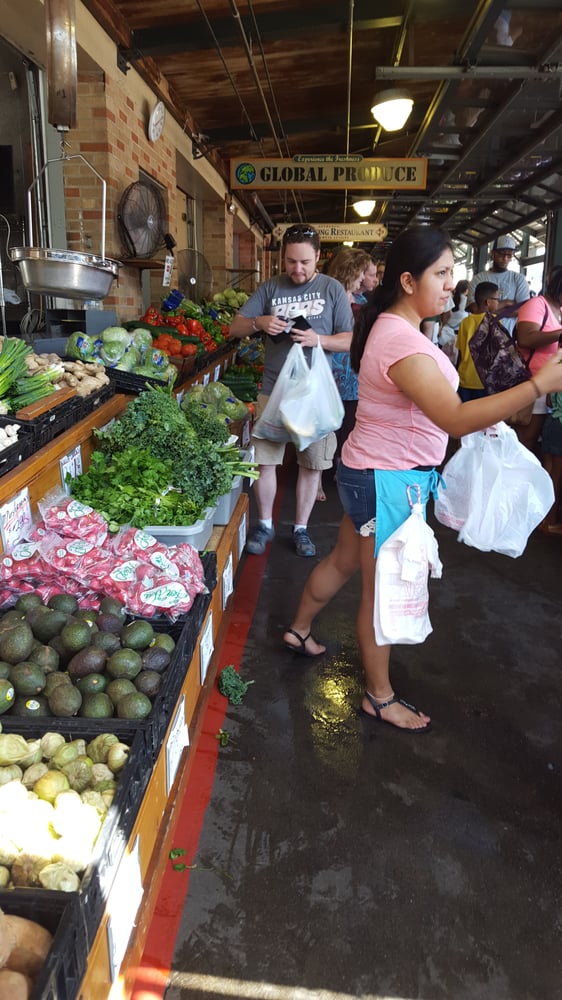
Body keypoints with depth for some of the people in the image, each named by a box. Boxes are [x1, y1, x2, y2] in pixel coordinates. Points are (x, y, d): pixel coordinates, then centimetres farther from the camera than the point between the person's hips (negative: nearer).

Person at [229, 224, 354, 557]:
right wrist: (259, 323, -16)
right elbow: (235, 327, 5)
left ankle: (301, 528, 24)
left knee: (312, 463, 7)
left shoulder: (332, 288, 1)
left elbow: (350, 340, -1)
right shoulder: (271, 287, 5)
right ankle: (265, 524, 23)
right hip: (274, 389, 1)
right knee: (265, 460, 4)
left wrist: (318, 340, -20)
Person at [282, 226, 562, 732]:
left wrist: (477, 416, 6)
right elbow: (454, 419, -33)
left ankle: (299, 630, 47)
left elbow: (433, 403, 16)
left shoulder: (395, 327, 9)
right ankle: (380, 696, 24)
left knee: (344, 560, 25)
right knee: (383, 591, 5)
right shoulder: (400, 341, -25)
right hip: (387, 481, -10)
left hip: (376, 474, 10)